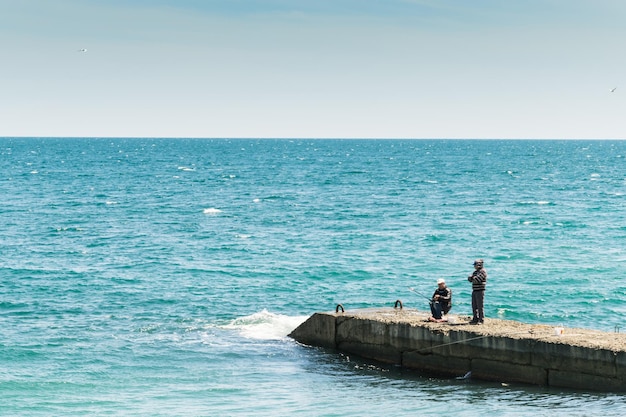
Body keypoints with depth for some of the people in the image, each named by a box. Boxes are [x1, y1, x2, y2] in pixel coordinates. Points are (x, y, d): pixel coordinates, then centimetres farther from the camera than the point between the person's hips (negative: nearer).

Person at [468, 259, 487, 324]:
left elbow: (477, 279, -20)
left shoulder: (482, 271, -10)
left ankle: (481, 320, -4)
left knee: (480, 306, -7)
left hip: (480, 291, -9)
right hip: (474, 291, 9)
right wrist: (471, 277, -10)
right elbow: (469, 279, 12)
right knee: (474, 306, 10)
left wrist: (473, 278, -1)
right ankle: (475, 319, 16)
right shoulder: (475, 272, 18)